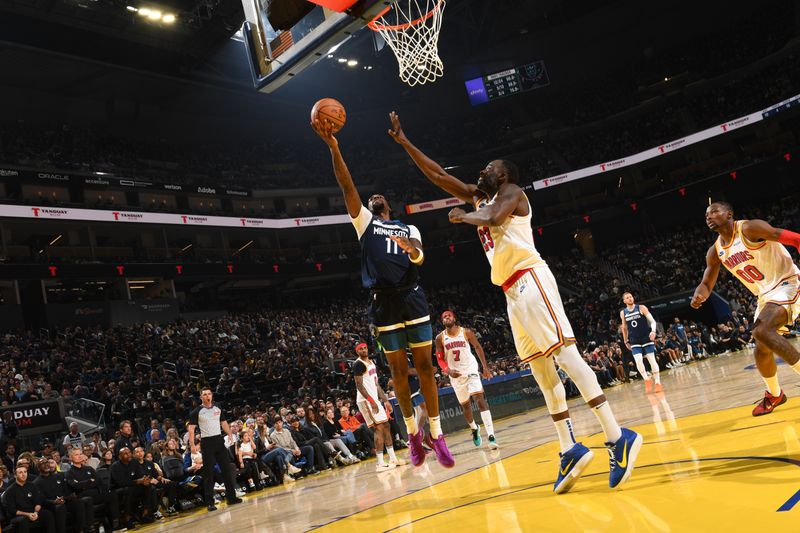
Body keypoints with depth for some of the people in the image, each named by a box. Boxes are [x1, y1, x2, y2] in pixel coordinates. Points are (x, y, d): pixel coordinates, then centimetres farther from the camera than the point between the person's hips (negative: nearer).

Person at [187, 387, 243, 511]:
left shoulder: (218, 409, 10)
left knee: (227, 468, 3)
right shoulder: (197, 412, -3)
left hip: (219, 440, 4)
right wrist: (192, 445, -15)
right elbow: (191, 428, -5)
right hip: (206, 443, -4)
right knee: (208, 473, -1)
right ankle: (210, 502, 5)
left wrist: (230, 434, 2)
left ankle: (231, 497, 11)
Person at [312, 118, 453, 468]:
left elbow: (419, 259, 1)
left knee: (425, 365, 0)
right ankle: (412, 431, 18)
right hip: (384, 301, -1)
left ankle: (436, 433, 7)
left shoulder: (408, 229, 20)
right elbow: (347, 186, 3)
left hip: (412, 296, 1)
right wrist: (333, 148, -9)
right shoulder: (363, 221, 16)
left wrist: (414, 250, -24)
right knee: (398, 370, 4)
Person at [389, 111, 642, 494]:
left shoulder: (511, 191, 3)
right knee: (541, 369, 4)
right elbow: (437, 175, 24)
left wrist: (463, 217, -2)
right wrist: (403, 142, 22)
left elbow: (492, 218, -21)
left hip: (529, 280, -9)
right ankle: (570, 449, 7)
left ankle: (617, 438, -18)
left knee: (565, 353, -16)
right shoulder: (478, 198, 24)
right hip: (513, 292, 9)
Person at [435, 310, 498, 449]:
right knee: (465, 405, 13)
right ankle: (474, 429, 42)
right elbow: (440, 359, -1)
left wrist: (485, 367, -3)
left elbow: (478, 347, 2)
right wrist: (448, 371, -20)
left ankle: (491, 436, -26)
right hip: (455, 374, 2)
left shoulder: (466, 332, -6)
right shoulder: (440, 338, -4)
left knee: (480, 398, -19)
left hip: (471, 369, -2)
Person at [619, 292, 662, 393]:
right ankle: (647, 380, 4)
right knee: (638, 361, -14)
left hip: (647, 338, -2)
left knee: (652, 360, -1)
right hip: (634, 341, 2)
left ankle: (657, 382, 8)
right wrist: (626, 341, 17)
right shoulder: (623, 313, 5)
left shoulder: (641, 308, -4)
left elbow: (652, 321, -8)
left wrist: (653, 331, -26)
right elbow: (624, 328, 17)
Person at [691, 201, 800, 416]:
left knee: (762, 331, -30)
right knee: (761, 350, 9)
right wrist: (698, 296, -13)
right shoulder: (715, 252, 4)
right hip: (765, 295, 8)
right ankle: (774, 394, 32)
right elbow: (706, 284, 10)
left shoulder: (750, 228, -17)